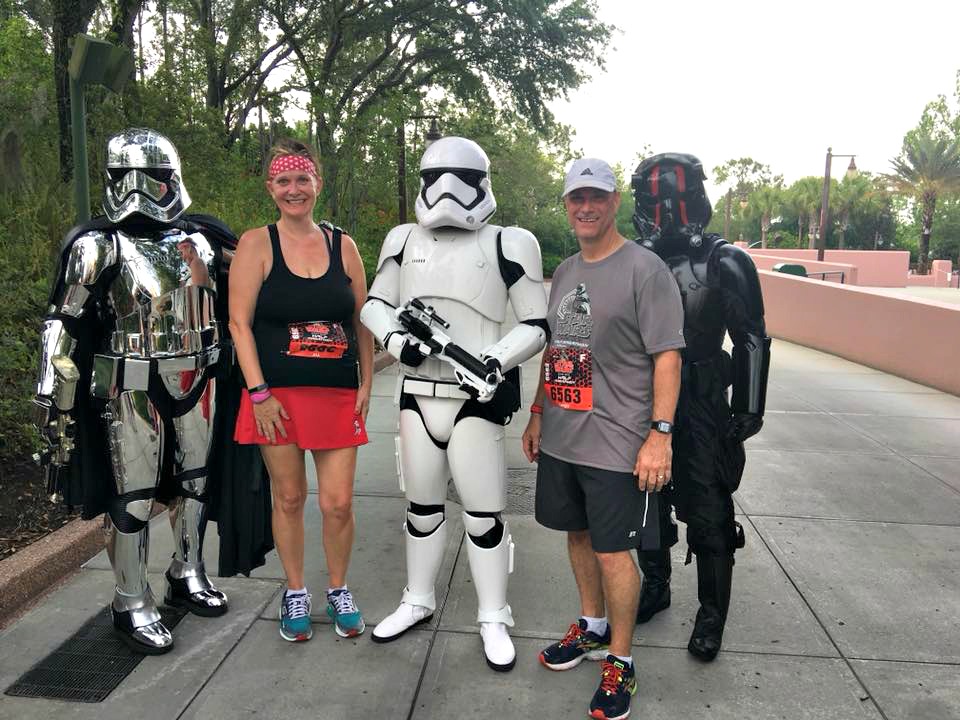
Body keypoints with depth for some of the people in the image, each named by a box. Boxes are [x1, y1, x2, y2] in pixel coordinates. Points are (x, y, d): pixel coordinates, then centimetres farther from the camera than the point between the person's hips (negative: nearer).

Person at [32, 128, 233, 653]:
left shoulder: (199, 239, 7)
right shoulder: (99, 246, -6)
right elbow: (63, 331, -7)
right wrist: (56, 407, -10)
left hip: (197, 383, 5)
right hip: (133, 390, -5)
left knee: (194, 482, 16)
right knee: (132, 496, 2)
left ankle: (188, 576, 35)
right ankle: (132, 605, 17)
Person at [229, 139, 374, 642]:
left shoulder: (342, 245, 8)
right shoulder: (257, 244, 0)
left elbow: (362, 322, 11)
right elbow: (239, 322, -5)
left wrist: (366, 383, 4)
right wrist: (258, 393, -11)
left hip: (338, 394, 2)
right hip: (277, 394, -1)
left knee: (338, 503, 2)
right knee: (288, 498, 9)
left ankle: (338, 590, 27)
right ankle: (295, 594, 29)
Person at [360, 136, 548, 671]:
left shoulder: (507, 244, -4)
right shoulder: (405, 240, 8)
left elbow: (537, 325, -3)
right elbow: (375, 304, 14)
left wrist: (497, 361, -19)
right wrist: (396, 339, -8)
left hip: (477, 398, -4)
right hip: (417, 396, 4)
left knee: (484, 513, 3)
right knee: (423, 505, 17)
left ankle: (494, 620, 22)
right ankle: (419, 601, 37)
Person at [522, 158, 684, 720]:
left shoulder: (645, 269, -9)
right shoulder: (564, 272, 13)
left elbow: (667, 356, -13)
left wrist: (660, 433, -18)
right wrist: (538, 414, 18)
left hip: (617, 443, -7)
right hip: (560, 437, 7)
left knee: (613, 551, 1)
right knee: (579, 533, 18)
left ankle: (620, 661, 21)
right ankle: (592, 628, 39)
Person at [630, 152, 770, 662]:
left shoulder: (724, 263, -8)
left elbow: (751, 340, -6)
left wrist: (749, 410, -9)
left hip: (701, 407, -4)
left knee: (708, 515, 2)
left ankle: (712, 616, 19)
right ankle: (655, 587, 37)